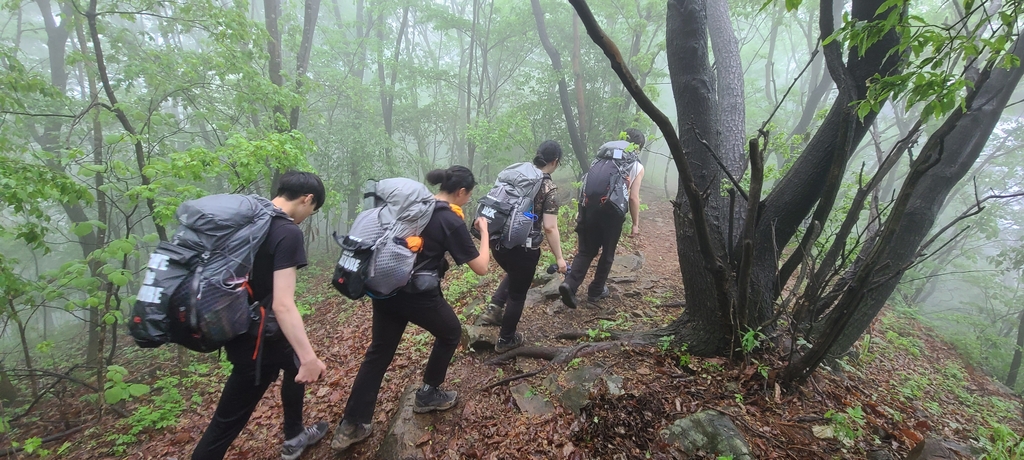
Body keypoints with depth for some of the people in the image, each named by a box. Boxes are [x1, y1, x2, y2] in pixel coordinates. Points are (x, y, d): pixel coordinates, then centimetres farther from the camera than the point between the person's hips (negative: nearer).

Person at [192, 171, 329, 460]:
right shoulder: (289, 233, -24)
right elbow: (282, 305, -30)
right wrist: (310, 358, -25)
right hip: (255, 339, -9)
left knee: (294, 363, 29)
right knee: (228, 421, 6)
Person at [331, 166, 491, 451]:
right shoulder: (452, 222, -10)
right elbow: (481, 268, -7)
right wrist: (484, 231, 5)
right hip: (418, 294, -7)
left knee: (379, 352, 17)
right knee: (451, 333, 20)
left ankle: (351, 425, 21)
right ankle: (428, 395, 31)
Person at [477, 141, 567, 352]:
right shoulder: (549, 188, -12)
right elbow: (550, 228, -17)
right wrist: (559, 258, -8)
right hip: (522, 248, -6)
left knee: (513, 274, 35)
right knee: (517, 293, 15)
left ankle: (494, 308, 24)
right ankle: (505, 340, 29)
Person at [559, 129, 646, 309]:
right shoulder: (637, 167, 9)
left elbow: (589, 182, 14)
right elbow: (633, 197, 2)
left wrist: (582, 212, 20)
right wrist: (635, 224, 11)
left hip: (590, 205, 3)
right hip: (612, 211, -3)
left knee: (585, 250, 11)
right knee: (607, 253, 15)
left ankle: (570, 284, -8)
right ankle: (596, 291, 25)